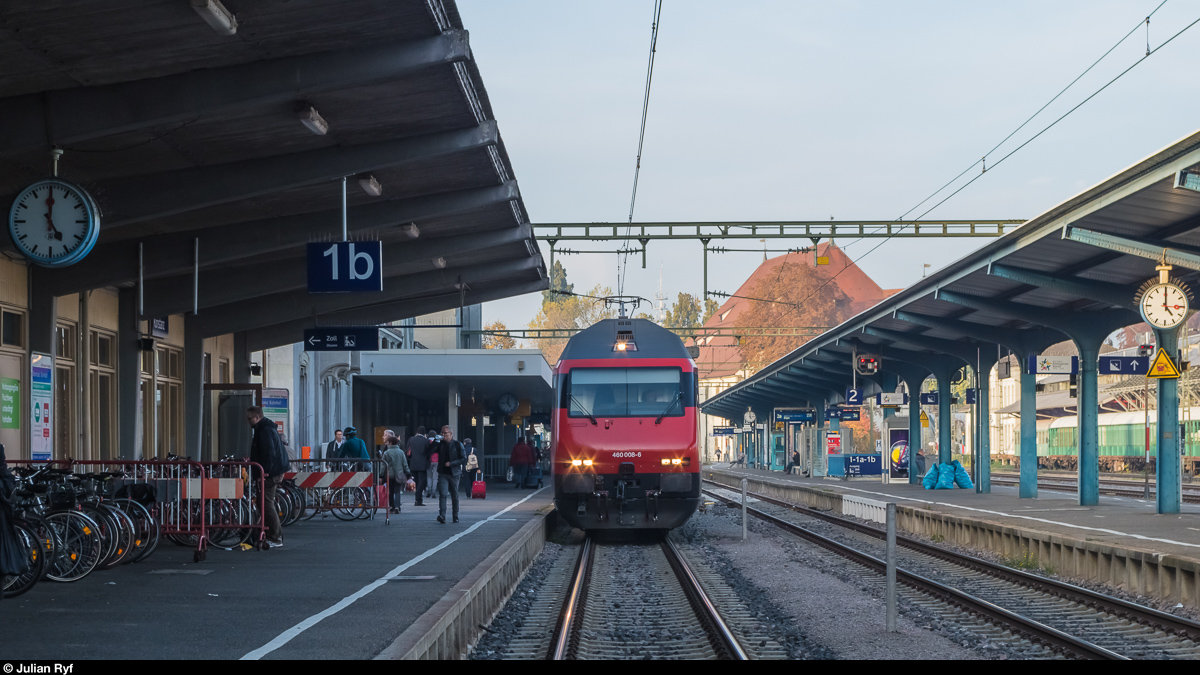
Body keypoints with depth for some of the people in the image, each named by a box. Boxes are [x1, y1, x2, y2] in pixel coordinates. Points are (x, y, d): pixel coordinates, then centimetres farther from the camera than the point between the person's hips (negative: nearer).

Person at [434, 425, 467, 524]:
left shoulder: (457, 445, -1)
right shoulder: (440, 444, 7)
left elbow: (464, 459, -3)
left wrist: (451, 463, -15)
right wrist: (435, 442, -6)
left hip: (454, 474, -1)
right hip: (443, 474, 1)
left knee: (455, 496, 9)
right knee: (442, 494, -16)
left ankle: (455, 516, 23)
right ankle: (442, 516, -25)